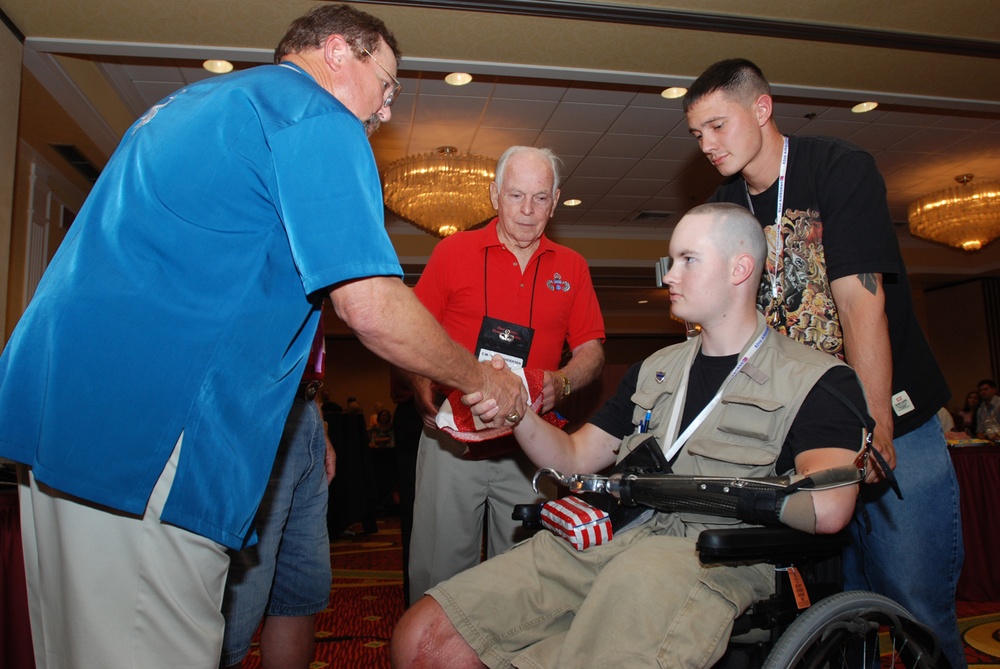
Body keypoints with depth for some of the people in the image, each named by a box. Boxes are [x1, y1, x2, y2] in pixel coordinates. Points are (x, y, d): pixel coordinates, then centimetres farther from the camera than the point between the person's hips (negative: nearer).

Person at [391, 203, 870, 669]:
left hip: (711, 557, -4)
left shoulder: (819, 380, 5)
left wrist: (705, 484, -6)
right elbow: (574, 458, 19)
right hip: (610, 537, 5)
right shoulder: (655, 369, 22)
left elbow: (825, 508, -14)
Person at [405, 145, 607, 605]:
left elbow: (591, 350, 10)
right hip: (452, 438, -1)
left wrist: (561, 382, -11)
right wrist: (425, 394, -13)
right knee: (439, 570, 5)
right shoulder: (453, 251, 5)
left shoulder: (571, 267, 11)